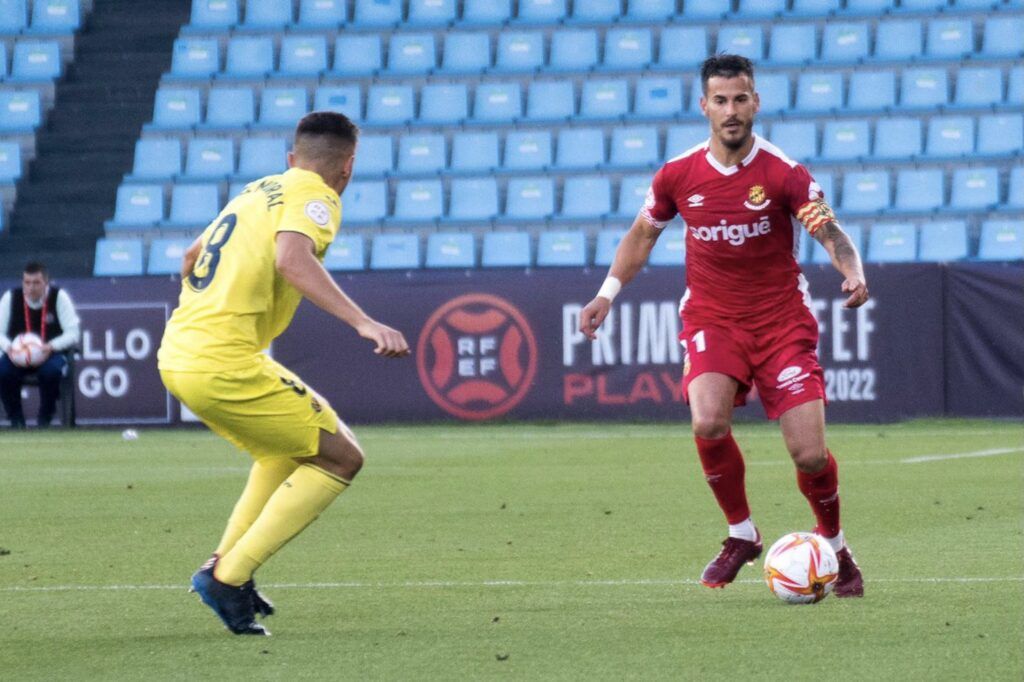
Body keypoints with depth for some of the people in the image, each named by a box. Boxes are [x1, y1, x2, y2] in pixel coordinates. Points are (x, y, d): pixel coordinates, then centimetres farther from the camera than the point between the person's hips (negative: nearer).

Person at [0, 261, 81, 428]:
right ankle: (16, 419, -10)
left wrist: (52, 346, -31)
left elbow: (73, 334, -11)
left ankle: (45, 420, -12)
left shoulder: (59, 297, -9)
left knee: (51, 371, -36)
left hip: (51, 354, -2)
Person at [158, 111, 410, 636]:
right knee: (341, 457, 1)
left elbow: (192, 257, 34)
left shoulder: (258, 191, 21)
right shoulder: (315, 198, -4)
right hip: (223, 363, -9)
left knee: (291, 445, 28)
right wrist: (363, 322, -32)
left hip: (176, 354, 9)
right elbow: (292, 259, -26)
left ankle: (224, 565, 18)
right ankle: (229, 577, -5)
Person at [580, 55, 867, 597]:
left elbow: (831, 232, -14)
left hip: (781, 318, -1)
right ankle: (741, 534, -2)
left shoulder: (783, 174, -11)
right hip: (711, 318, 1)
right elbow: (643, 233, 14)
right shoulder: (678, 175, -3)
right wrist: (608, 293, 7)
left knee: (810, 455, -8)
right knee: (708, 423, -26)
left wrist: (852, 271, -35)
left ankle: (834, 546, 22)